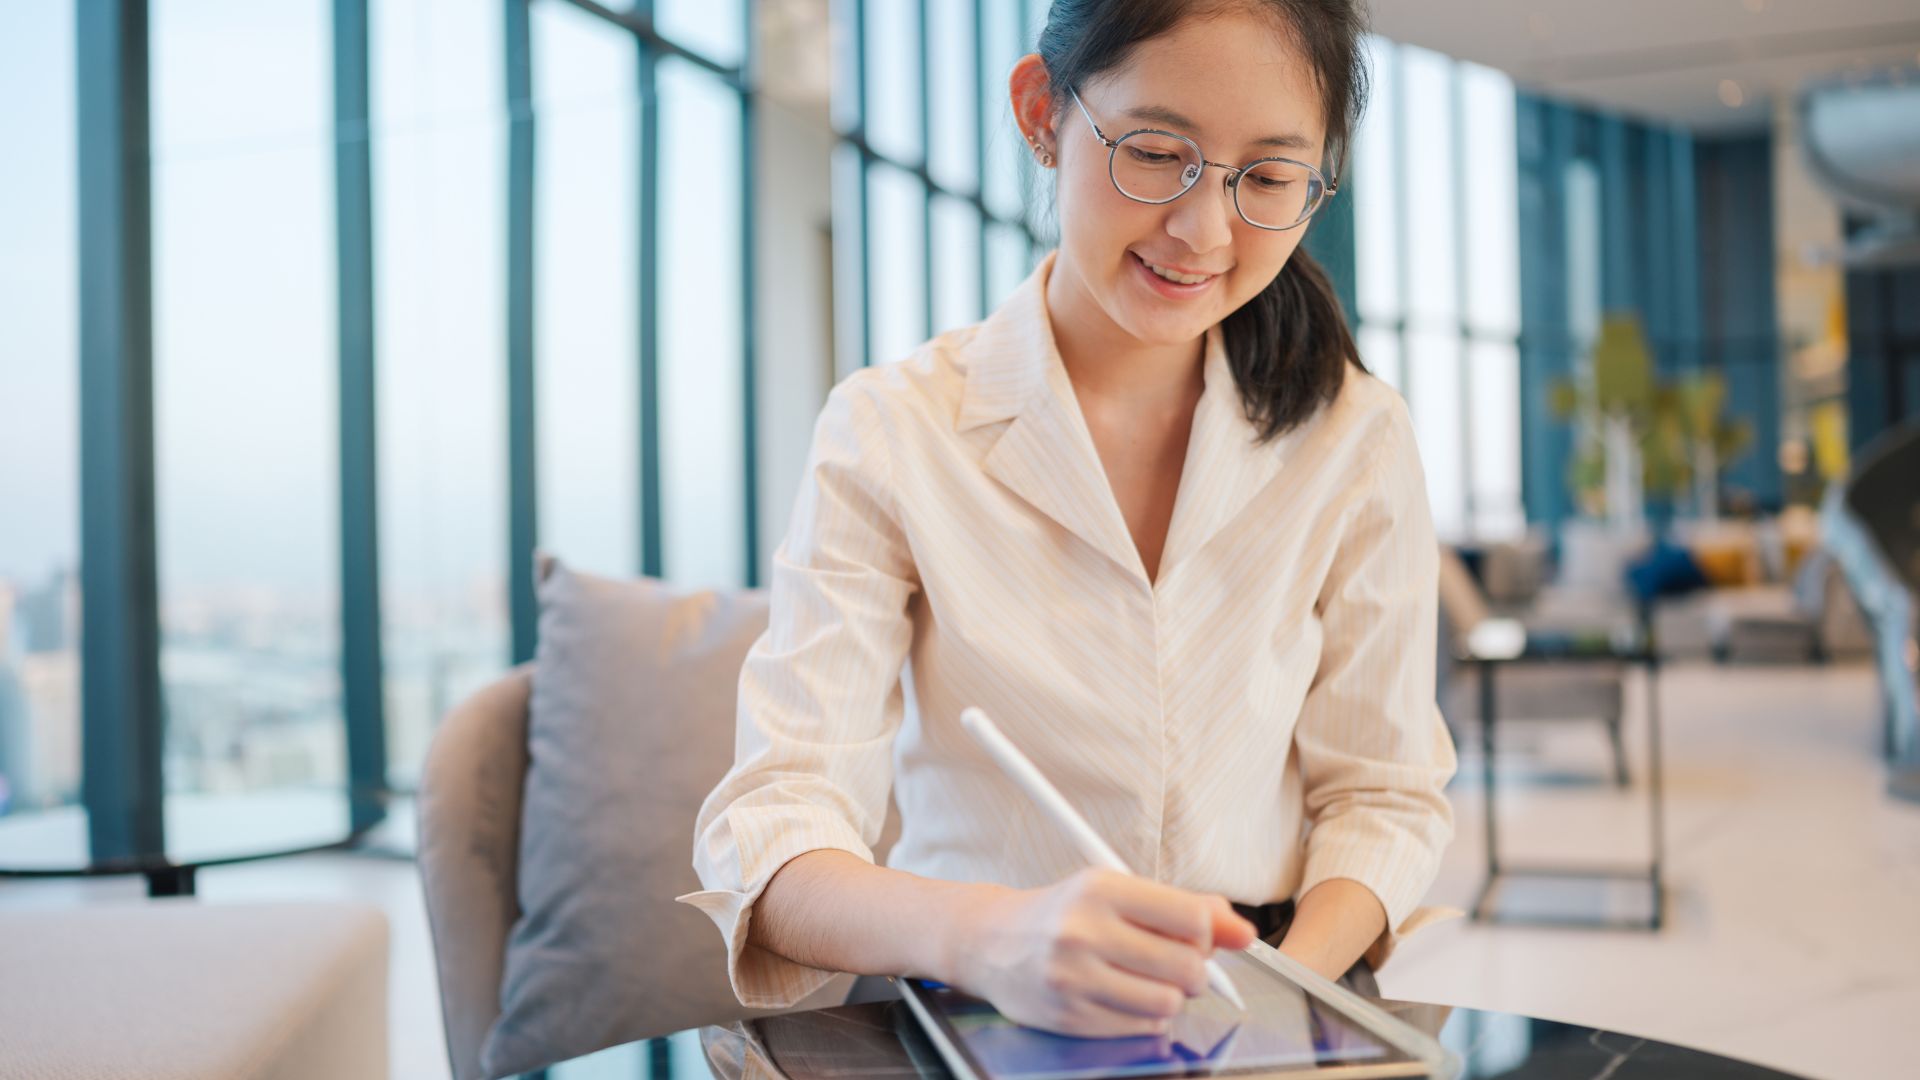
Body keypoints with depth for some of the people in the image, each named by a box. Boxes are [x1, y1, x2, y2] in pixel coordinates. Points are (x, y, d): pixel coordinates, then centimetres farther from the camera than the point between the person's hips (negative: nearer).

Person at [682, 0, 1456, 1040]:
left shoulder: (1357, 438, -1)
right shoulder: (888, 434, -8)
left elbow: (1383, 794, 3)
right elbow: (768, 837, -15)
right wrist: (988, 936, -36)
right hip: (975, 1027, -4)